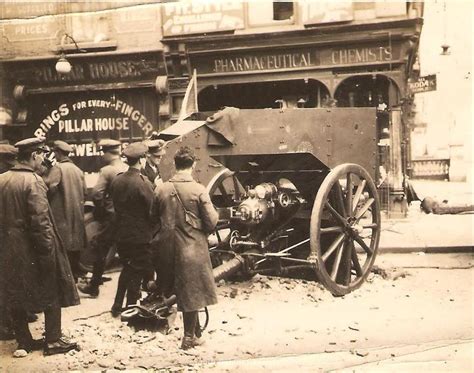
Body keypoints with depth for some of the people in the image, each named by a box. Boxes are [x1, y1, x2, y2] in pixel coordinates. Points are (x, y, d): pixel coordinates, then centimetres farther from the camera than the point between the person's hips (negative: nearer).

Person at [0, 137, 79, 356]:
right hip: (31, 248, -7)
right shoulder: (34, 181, -17)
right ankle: (53, 341, 13)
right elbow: (40, 222, -22)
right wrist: (49, 253, -17)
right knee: (52, 293, 8)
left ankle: (24, 341, 26)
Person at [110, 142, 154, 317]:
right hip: (141, 235, -6)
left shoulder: (117, 181, 0)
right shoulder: (143, 183, -19)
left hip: (122, 235, 6)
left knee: (127, 269, 22)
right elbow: (152, 209, -16)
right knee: (137, 272, 7)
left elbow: (116, 206, 8)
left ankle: (117, 306, 26)